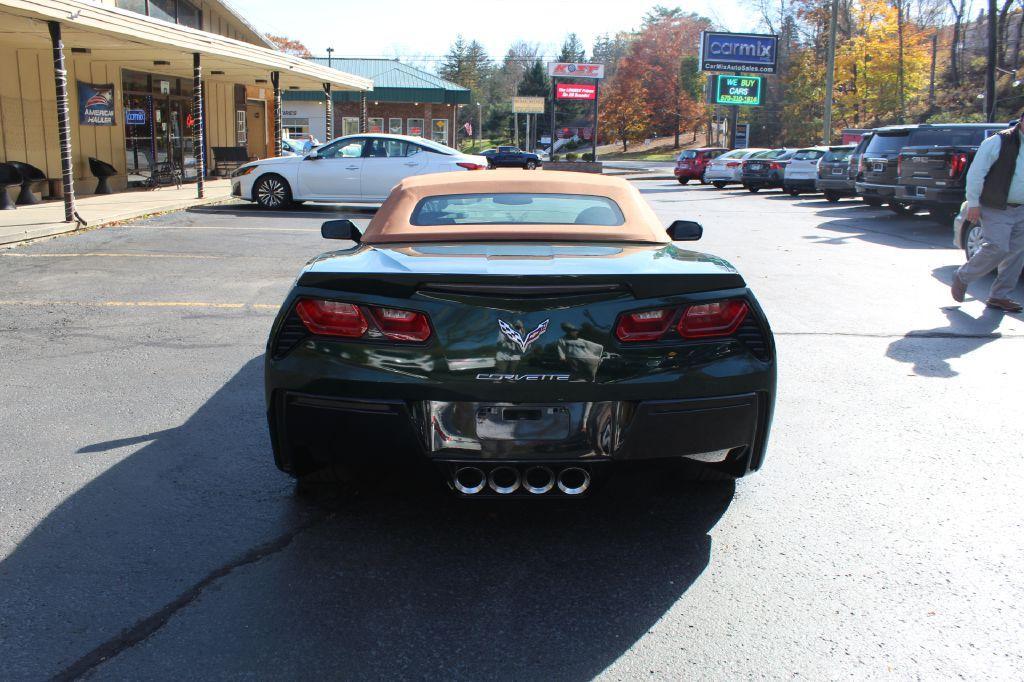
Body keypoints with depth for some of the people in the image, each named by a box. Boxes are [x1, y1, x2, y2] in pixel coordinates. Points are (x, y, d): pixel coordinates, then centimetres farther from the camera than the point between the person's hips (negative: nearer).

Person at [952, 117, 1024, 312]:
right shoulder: (998, 142, -10)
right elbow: (975, 173, -11)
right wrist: (973, 203, -14)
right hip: (995, 210, -7)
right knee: (998, 248, -15)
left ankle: (1000, 296, 14)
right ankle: (962, 277, 8)